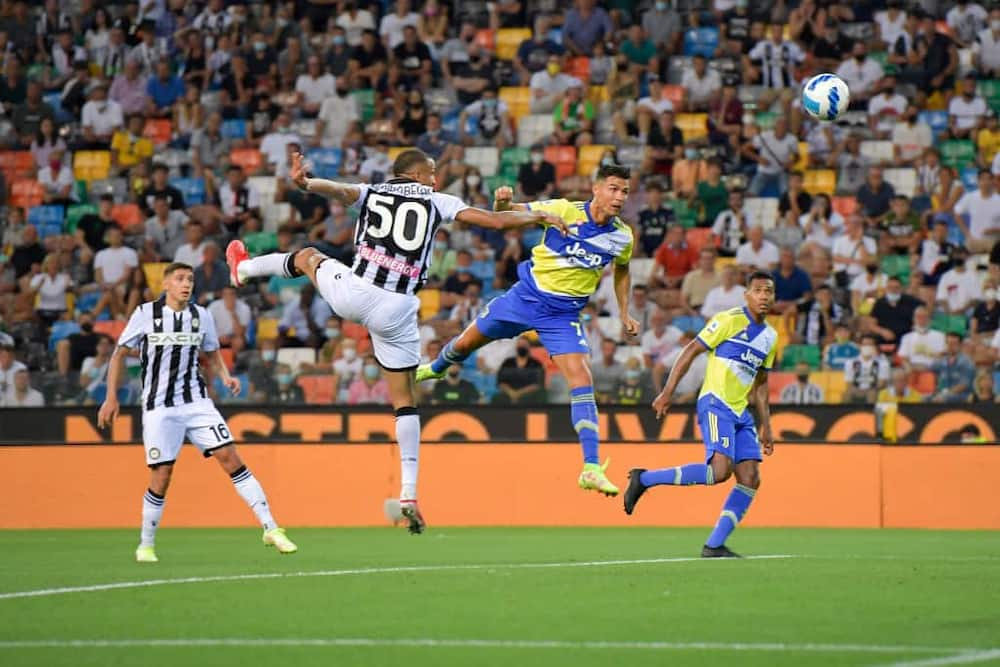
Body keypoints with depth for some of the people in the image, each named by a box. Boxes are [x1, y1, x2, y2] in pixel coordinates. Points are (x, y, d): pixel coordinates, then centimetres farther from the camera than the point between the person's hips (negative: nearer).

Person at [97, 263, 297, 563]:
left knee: (230, 458, -9)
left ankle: (271, 529, -8)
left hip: (197, 401, 3)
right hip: (159, 408, -3)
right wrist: (111, 398, -3)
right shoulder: (146, 313, -4)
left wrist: (224, 375, 1)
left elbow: (213, 351, 21)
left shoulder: (201, 316, 5)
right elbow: (119, 355, 3)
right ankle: (146, 546, 14)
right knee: (161, 476, -5)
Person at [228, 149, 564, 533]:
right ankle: (409, 493, 5)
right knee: (404, 399, 11)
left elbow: (337, 190, -11)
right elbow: (496, 221, 6)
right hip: (397, 311, -1)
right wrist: (539, 217, 20)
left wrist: (303, 183, -30)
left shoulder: (371, 193, 11)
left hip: (352, 294, 1)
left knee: (308, 257, 34)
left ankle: (244, 268, 60)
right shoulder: (437, 203, 9)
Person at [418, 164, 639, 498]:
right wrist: (502, 202, -35)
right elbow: (508, 213, -11)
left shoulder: (623, 236, -6)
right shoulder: (564, 210, -17)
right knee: (465, 344, 15)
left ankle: (591, 469, -15)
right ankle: (436, 368, 54)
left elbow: (622, 270, 17)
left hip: (564, 315, 1)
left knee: (582, 381, -16)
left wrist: (624, 313, 11)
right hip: (527, 295, -1)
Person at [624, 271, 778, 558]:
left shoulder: (770, 336, 16)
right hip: (715, 404, -8)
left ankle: (714, 545, 0)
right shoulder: (729, 320, -6)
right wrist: (668, 392, -13)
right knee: (721, 469, -26)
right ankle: (644, 479, -14)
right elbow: (691, 351, -6)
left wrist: (766, 426, 21)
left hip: (740, 413, 8)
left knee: (750, 478, -4)